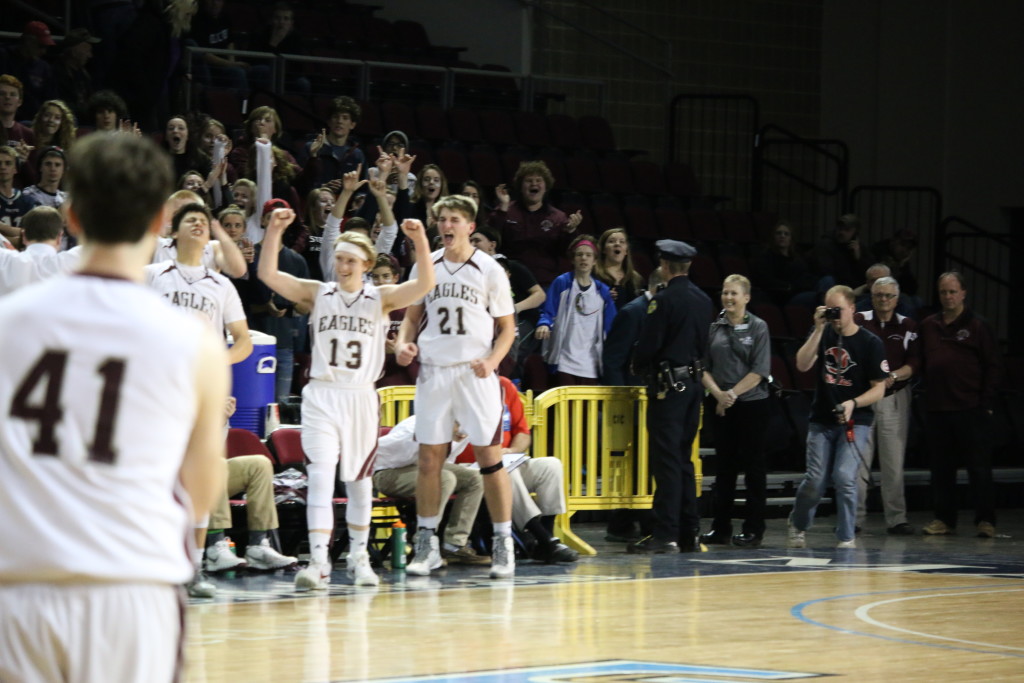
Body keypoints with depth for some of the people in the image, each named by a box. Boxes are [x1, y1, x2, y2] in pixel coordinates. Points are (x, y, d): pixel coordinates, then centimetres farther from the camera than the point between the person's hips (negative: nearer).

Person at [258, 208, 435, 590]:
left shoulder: (380, 298, 3)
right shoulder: (317, 294, 3)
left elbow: (425, 284, -12)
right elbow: (268, 274, -7)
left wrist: (420, 241, -26)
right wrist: (275, 231, -20)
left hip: (361, 398, 1)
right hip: (322, 397, -1)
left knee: (359, 481, 12)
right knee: (320, 477, -12)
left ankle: (358, 557, 26)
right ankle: (318, 562, -18)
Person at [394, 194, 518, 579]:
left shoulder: (488, 270, -1)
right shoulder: (425, 266, 8)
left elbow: (507, 327, 2)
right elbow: (413, 315, 18)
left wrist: (491, 361, -15)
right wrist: (403, 343, -2)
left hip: (474, 373, -3)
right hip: (433, 371, 3)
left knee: (490, 457, -4)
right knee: (429, 457, 4)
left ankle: (503, 544, 2)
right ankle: (426, 544, 11)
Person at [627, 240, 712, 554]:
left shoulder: (664, 300, -14)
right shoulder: (703, 300, 10)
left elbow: (648, 344, -14)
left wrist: (639, 368, 5)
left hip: (668, 384, -7)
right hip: (693, 382, 7)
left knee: (666, 460, -7)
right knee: (684, 459, 13)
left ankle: (666, 534, -10)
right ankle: (689, 533, 13)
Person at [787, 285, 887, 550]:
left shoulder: (871, 343, -6)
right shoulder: (823, 335, 4)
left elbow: (878, 389, -5)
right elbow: (803, 365, -11)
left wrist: (853, 404, -22)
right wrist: (818, 329, -16)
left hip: (856, 421, -2)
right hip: (822, 421, 2)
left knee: (844, 477, -16)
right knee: (815, 480, -1)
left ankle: (847, 537, -1)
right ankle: (798, 524, 26)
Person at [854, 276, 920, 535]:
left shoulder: (908, 326, 8)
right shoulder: (859, 322, 4)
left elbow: (915, 362, 3)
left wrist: (894, 376, -15)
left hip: (895, 397, 1)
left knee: (894, 460, 0)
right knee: (858, 458, -3)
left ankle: (896, 519, 4)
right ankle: (854, 518, 3)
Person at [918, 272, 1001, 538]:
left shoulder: (978, 326, 1)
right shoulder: (928, 326, 13)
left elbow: (992, 366, 0)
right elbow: (921, 364, 16)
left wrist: (987, 402, -7)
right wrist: (925, 397, 6)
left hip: (971, 409, -4)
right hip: (937, 407, 4)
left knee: (979, 467, -3)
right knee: (941, 467, 7)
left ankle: (985, 521, 0)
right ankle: (944, 519, 14)